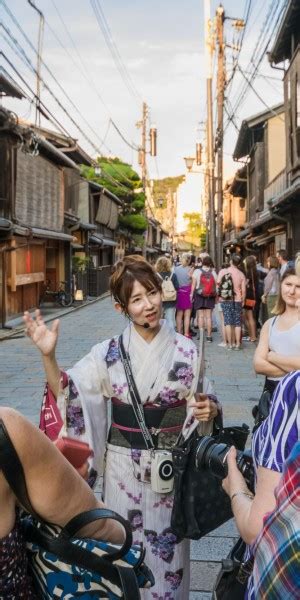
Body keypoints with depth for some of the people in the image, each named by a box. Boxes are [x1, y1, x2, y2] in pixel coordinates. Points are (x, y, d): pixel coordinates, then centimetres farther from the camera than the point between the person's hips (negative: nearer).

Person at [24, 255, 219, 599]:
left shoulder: (185, 350, -7)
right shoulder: (108, 353, -7)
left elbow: (197, 406, 2)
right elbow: (66, 395, -8)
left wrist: (209, 410, -21)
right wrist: (48, 355, -22)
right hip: (123, 465, 1)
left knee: (167, 543, 14)